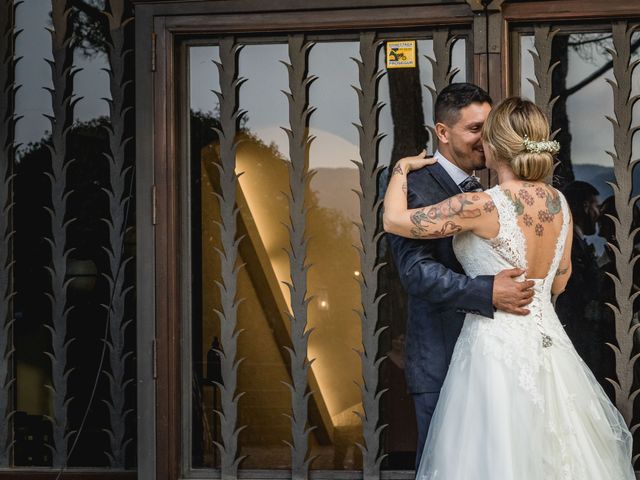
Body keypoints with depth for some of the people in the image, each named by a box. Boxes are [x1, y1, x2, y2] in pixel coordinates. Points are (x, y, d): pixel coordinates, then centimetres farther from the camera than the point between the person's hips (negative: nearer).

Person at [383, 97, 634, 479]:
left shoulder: (482, 206, -18)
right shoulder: (560, 203, 2)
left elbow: (395, 220, -11)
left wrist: (401, 169, 6)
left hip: (498, 347, -7)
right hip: (549, 344, 7)